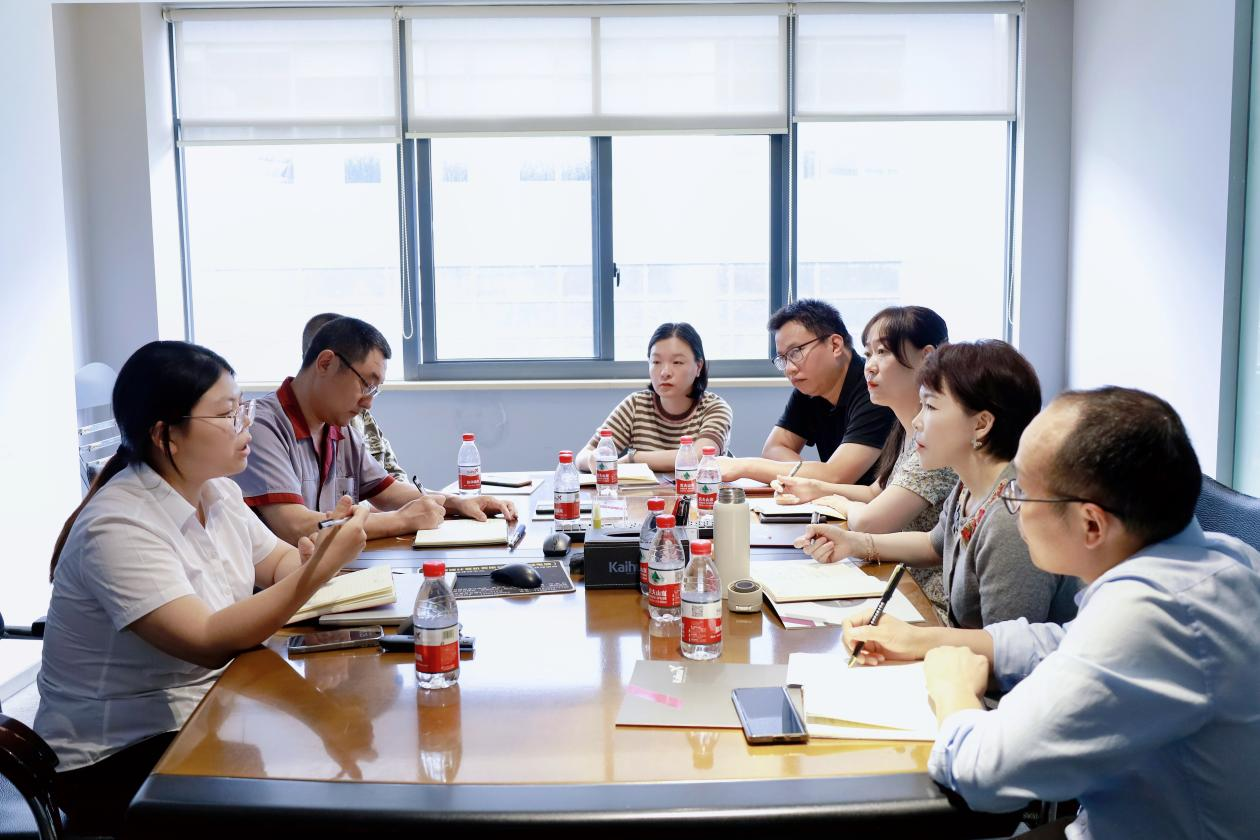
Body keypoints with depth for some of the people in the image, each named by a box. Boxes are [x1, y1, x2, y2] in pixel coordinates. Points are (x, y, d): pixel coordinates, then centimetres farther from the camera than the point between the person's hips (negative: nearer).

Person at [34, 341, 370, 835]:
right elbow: (208, 643, -29)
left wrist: (311, 562, -14)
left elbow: (278, 561, 9)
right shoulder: (119, 528, -23)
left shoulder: (218, 493, 2)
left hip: (206, 713, 8)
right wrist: (317, 571, -35)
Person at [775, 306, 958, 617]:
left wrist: (844, 504, -3)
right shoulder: (908, 431, 10)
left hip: (932, 609, -8)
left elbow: (868, 522, -26)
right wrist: (816, 489, 8)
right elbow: (877, 492, 25)